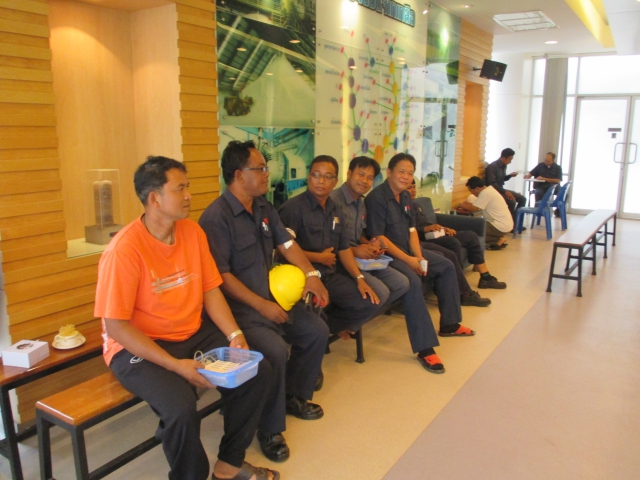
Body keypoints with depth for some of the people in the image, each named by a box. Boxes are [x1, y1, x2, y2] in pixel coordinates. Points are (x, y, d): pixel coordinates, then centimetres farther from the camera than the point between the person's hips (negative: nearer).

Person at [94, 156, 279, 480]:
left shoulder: (192, 231, -2)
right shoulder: (125, 249, -21)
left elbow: (210, 291, 4)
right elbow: (117, 326, -20)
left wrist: (235, 336, -10)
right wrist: (176, 365, -26)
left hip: (192, 334, 7)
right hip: (137, 348, -6)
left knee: (258, 372, -7)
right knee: (181, 408, -31)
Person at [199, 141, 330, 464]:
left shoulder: (264, 208, 9)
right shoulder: (216, 217, -18)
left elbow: (285, 243, 9)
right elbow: (220, 276, -22)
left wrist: (310, 275, -7)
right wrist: (261, 305, -23)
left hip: (272, 296, 9)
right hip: (238, 308, -9)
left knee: (317, 331, 6)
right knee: (275, 351, -27)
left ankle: (295, 396, 28)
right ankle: (270, 430, -2)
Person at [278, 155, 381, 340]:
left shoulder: (336, 211, 13)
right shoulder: (293, 207, -13)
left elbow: (343, 248, 14)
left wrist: (359, 279, 0)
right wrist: (319, 258, -9)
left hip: (331, 276, 7)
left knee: (370, 303, -2)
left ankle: (325, 325, 13)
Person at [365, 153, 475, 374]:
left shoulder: (405, 197, 10)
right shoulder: (377, 198, -18)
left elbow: (412, 230, 11)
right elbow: (378, 237, -23)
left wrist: (419, 257, -6)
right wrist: (409, 260, -23)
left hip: (407, 251, 10)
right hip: (386, 255, -10)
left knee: (446, 266, 11)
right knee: (413, 282, -33)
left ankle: (449, 324, 22)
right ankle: (425, 348, -28)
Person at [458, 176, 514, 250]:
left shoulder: (485, 193, -18)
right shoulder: (489, 190, 12)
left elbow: (474, 209, -18)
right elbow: (477, 206, 19)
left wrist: (463, 205, 0)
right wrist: (467, 205, 5)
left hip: (501, 226, -10)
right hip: (505, 224, 10)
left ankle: (498, 240, -4)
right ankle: (499, 238, 11)